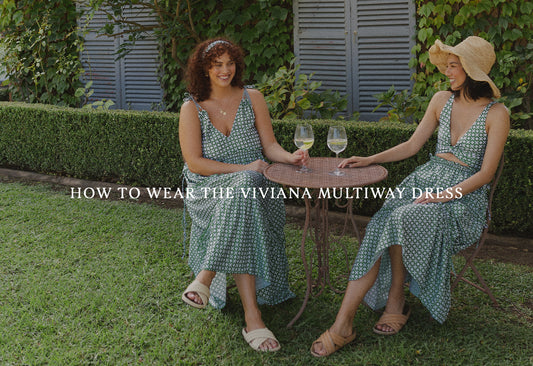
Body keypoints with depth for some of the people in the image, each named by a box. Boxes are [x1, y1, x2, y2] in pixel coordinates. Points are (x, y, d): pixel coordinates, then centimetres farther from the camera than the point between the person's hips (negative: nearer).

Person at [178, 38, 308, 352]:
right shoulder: (192, 108, 3)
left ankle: (206, 277, -31)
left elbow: (269, 145, 9)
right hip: (210, 189, -2)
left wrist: (290, 157, -14)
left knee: (244, 188, -36)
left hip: (253, 183, 2)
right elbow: (195, 163, -5)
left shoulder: (253, 98, 10)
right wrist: (242, 169, -15)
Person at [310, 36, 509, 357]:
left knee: (401, 220, -33)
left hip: (464, 196, -4)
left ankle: (396, 300, -11)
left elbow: (486, 173, -10)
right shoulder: (442, 100, 11)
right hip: (425, 179, 5)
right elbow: (412, 146, 16)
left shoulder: (496, 114, -6)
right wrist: (369, 160, 7)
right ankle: (343, 325, -28)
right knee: (379, 227, -23)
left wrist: (444, 195, -20)